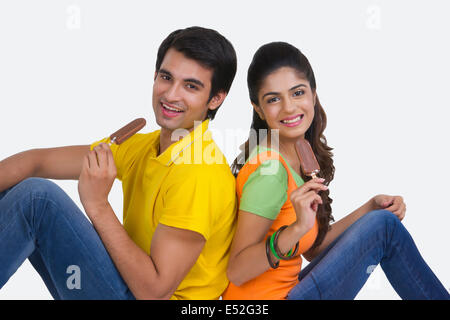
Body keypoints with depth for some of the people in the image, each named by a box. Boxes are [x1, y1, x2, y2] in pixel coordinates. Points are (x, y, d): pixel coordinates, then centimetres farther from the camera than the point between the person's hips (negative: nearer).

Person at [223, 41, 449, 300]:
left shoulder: (302, 157, 4)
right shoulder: (270, 169, -22)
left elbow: (312, 250, 6)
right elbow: (236, 272, -24)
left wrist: (370, 209, -1)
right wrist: (297, 228, -36)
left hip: (286, 288, 9)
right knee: (384, 227, -9)